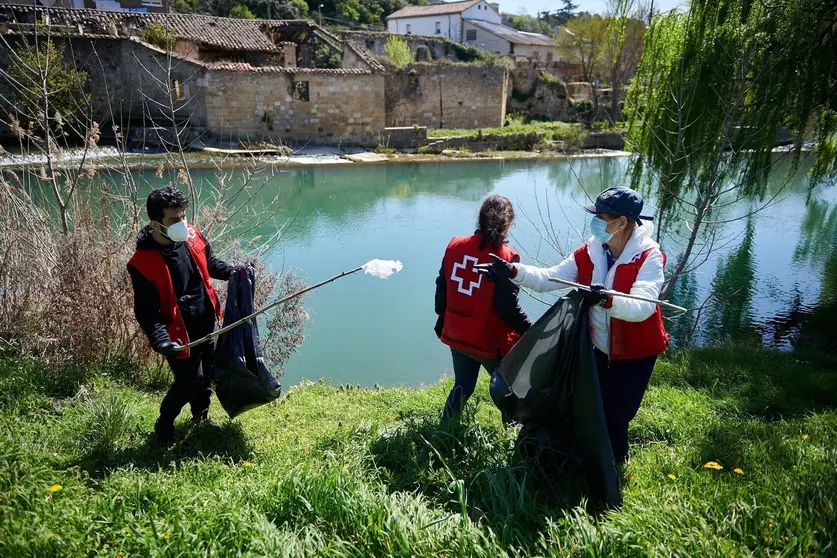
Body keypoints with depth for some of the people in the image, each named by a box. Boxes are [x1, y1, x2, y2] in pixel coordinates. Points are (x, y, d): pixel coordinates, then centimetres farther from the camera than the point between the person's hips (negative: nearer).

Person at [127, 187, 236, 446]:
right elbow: (146, 311, -21)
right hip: (180, 335, -6)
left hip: (208, 326, 6)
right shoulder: (143, 263, -24)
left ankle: (201, 417, 47)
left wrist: (234, 273, -3)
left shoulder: (192, 237, -6)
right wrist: (161, 341, -34)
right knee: (188, 383, 2)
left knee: (207, 376, 20)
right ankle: (164, 424, 31)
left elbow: (210, 263, 14)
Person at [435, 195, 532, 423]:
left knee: (462, 387, 23)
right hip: (491, 341, -5)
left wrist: (442, 318, 21)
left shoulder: (455, 246, -2)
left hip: (457, 335, 5)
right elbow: (508, 307, -19)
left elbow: (442, 288, 6)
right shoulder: (506, 257, -18)